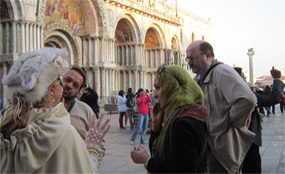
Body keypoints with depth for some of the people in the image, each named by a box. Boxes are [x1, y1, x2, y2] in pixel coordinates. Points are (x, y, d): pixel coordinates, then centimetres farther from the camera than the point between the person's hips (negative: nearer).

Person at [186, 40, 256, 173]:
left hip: (222, 147, -9)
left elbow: (247, 100, -32)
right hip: (206, 144, 9)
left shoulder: (222, 72, -17)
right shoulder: (199, 78, 13)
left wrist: (229, 123, -20)